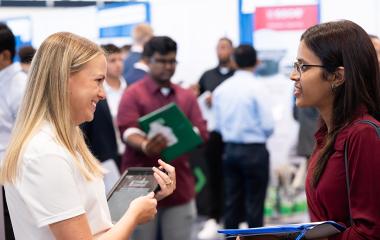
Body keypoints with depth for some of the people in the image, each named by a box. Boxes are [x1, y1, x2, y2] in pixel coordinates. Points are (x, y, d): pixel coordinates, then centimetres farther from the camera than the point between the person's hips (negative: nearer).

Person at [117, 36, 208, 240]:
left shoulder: (187, 96, 13)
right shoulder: (133, 94, 0)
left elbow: (201, 132, 5)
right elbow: (127, 130, -13)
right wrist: (145, 146, -35)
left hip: (179, 185, 4)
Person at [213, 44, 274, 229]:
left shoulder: (221, 89, 3)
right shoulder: (257, 87, -12)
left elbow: (218, 125, 6)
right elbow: (268, 125, -14)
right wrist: (263, 135, 6)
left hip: (230, 149, 5)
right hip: (254, 150, -5)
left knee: (231, 201, 11)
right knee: (254, 204, 2)